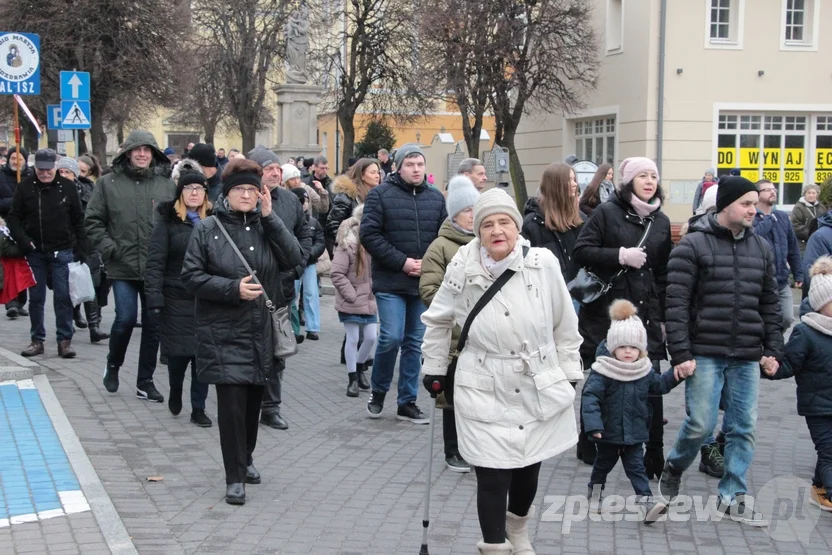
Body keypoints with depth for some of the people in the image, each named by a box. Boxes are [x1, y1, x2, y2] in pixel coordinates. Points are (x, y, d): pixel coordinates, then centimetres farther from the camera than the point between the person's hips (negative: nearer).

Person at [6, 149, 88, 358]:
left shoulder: (67, 187, -1)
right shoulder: (25, 187, -1)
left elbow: (78, 220, 3)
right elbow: (14, 217, 3)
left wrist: (82, 249, -1)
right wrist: (23, 239, -13)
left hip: (62, 252, -1)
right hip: (35, 252, 1)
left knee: (63, 297, 0)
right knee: (36, 298, 7)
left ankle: (65, 341, 5)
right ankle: (37, 340, 16)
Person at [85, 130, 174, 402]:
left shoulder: (166, 185, 3)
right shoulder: (108, 183, 0)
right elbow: (93, 221, 3)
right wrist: (108, 248, -7)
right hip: (123, 267, -2)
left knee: (153, 324, 7)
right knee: (126, 319, -9)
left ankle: (145, 381, 19)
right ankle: (113, 364, 21)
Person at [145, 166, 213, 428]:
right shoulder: (168, 221, -3)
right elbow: (155, 261, -7)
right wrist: (154, 297, -14)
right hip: (176, 298, -2)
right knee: (179, 353, 2)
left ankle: (198, 408, 15)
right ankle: (175, 392, 33)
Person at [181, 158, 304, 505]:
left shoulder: (266, 226, 5)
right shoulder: (209, 229, -3)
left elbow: (295, 260, -9)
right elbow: (191, 277, -6)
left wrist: (270, 217, -12)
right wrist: (234, 288, -17)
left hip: (262, 330, 4)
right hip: (224, 333, -4)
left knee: (253, 399, 15)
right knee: (231, 403, -7)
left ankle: (245, 459, 37)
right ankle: (235, 477, 4)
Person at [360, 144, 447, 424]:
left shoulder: (436, 198, 9)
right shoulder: (381, 194, -3)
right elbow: (369, 234, -10)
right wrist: (402, 262, -14)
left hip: (424, 282, 4)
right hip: (391, 282, -4)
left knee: (415, 343, 8)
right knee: (391, 337, -11)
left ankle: (407, 402, 17)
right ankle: (378, 391, 13)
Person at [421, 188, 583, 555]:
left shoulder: (543, 263, -10)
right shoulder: (463, 270, -9)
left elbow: (564, 322, 3)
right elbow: (437, 320, 9)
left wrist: (569, 370, 7)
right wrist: (434, 368, 12)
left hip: (540, 387, 2)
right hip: (485, 392, -1)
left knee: (528, 468, 16)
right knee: (492, 477, -7)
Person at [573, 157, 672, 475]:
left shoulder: (661, 222, 11)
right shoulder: (607, 212, -4)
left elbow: (663, 272, 15)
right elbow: (580, 251, -9)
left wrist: (662, 314, 12)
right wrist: (621, 256, -17)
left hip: (645, 312, 3)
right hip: (605, 309, -3)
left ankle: (654, 456, 4)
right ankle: (589, 445, 25)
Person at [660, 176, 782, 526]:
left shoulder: (761, 249, 10)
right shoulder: (693, 245, -6)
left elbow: (770, 304, 16)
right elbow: (677, 304, -9)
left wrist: (773, 349, 9)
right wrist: (680, 354, -14)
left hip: (747, 357, 5)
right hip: (705, 353, -5)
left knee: (743, 428, 6)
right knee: (701, 424, -5)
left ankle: (732, 498, 17)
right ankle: (673, 469, 23)